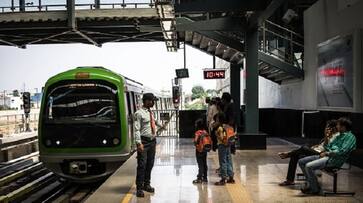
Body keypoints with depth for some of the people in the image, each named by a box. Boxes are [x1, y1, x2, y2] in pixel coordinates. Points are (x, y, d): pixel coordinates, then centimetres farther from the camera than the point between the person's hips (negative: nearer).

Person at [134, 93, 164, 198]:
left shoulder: (151, 112, 11)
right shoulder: (139, 113, -12)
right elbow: (137, 129, -16)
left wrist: (160, 125, 46)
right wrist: (139, 143, -22)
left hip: (152, 141, 8)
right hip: (144, 141, -8)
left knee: (150, 164, 14)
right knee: (142, 165, -6)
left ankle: (146, 184, 27)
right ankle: (139, 188, 3)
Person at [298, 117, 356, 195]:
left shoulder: (350, 137, -6)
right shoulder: (339, 136, 23)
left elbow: (342, 151, -18)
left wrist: (327, 153, -12)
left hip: (334, 160, -10)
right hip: (326, 156, 10)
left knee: (309, 166, -27)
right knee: (301, 162, 1)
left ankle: (315, 189, -10)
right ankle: (310, 183, 7)